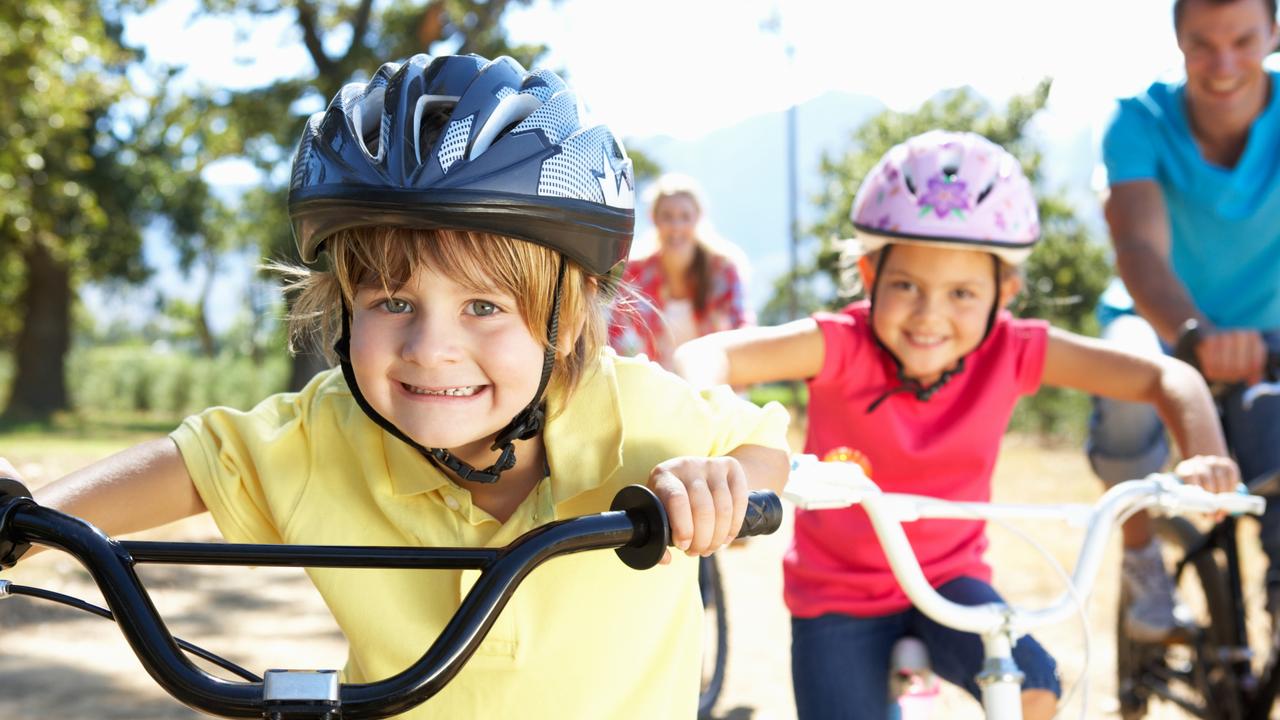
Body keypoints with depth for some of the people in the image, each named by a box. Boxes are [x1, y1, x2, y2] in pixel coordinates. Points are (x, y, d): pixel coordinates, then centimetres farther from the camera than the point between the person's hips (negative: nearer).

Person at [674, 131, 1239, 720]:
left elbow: (1165, 378, -13)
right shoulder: (843, 345, -24)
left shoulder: (1009, 352, -17)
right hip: (838, 595, -1)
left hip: (948, 579, 1)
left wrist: (1202, 456, -33)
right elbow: (704, 357, -38)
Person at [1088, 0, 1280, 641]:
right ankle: (1141, 557, -10)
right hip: (1160, 324, -1)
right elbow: (1141, 251, -38)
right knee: (1131, 388, -36)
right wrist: (1199, 334, -59)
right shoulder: (1142, 124, -23)